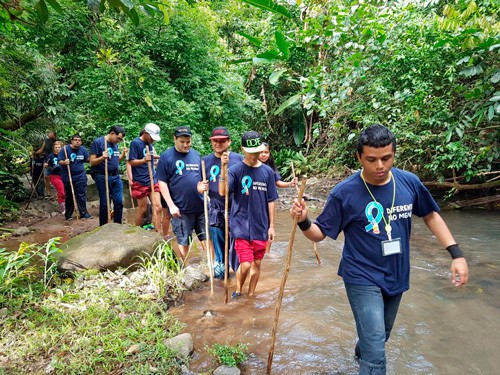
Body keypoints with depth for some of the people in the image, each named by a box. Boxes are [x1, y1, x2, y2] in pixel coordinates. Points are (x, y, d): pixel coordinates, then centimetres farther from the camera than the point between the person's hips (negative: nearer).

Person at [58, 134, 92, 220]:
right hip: (68, 177, -1)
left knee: (81, 195, -2)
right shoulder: (65, 149, -7)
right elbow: (60, 161, -9)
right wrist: (64, 162, -31)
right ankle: (68, 214, 20)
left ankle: (83, 213, 5)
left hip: (80, 176, 1)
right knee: (69, 196, 10)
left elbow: (88, 159, 8)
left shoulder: (83, 149, 3)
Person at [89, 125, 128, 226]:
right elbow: (92, 162, -10)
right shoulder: (97, 142, -8)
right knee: (104, 204, 3)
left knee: (119, 202, 4)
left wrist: (123, 154, 1)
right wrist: (102, 157, -28)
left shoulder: (115, 144, 12)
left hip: (116, 177, 6)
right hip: (103, 178, -6)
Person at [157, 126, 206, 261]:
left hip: (201, 206, 4)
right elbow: (162, 182, -7)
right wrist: (171, 205, -12)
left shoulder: (196, 154, 9)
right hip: (181, 209, -4)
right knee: (183, 242, 7)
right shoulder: (166, 156, -5)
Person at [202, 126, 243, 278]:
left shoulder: (238, 158, -2)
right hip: (216, 209, 2)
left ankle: (238, 268, 23)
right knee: (217, 239, 13)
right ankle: (219, 266, 33)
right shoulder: (206, 160, 4)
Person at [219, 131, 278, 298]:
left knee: (257, 264, 13)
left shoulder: (267, 171, 2)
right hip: (241, 225, -3)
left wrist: (271, 226, 5)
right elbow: (223, 192, -23)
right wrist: (223, 167, -33)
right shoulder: (235, 170, -8)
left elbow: (270, 201, 6)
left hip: (261, 227, 4)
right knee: (245, 264, -7)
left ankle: (250, 296, 32)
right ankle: (238, 291, 23)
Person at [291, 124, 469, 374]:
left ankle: (361, 355, 57)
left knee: (380, 337, 27)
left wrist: (456, 253, 1)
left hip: (397, 277, 5)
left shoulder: (409, 182, -9)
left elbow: (431, 215, 8)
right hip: (362, 279, -5)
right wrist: (303, 222, -33)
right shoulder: (344, 193, -19)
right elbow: (320, 233, -12)